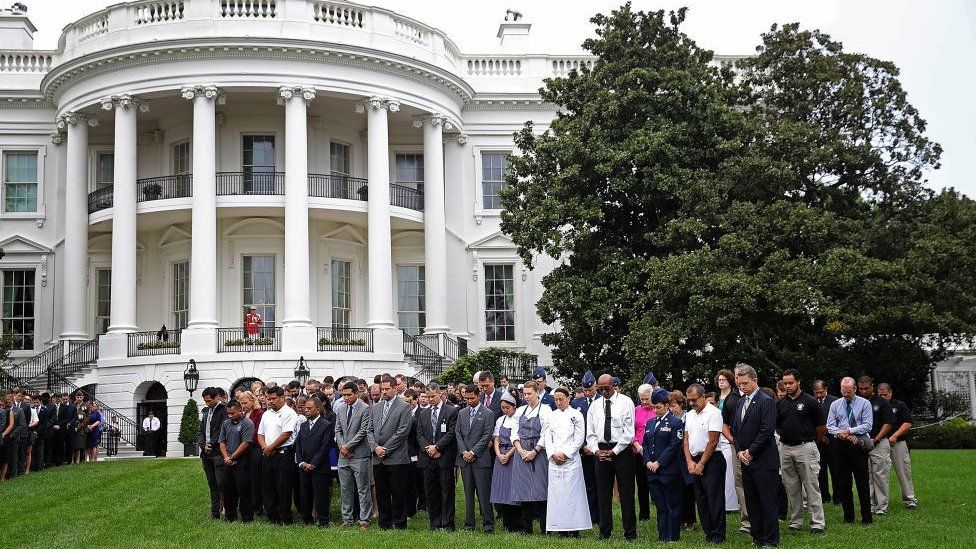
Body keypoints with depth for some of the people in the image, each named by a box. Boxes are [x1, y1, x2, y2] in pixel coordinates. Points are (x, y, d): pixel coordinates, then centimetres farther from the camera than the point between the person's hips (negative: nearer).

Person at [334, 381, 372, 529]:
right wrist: (342, 446, -3)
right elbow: (338, 430, 13)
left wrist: (348, 446, -12)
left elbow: (363, 431, -12)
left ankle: (364, 520, 4)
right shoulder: (340, 408, 12)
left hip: (359, 455, -6)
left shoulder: (365, 409, -8)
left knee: (363, 489, 0)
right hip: (343, 455, 6)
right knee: (345, 489, 11)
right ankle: (347, 519, 19)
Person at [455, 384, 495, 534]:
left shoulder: (488, 414, -2)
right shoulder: (462, 413, 14)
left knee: (484, 493, -6)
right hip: (465, 459, 5)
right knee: (468, 493, 8)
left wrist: (473, 452, -11)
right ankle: (469, 524, 12)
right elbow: (457, 433, 10)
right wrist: (464, 452, -4)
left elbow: (487, 436, -7)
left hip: (480, 459, -5)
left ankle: (488, 523, -1)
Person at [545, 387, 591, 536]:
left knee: (572, 492, -5)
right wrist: (553, 454, -4)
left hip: (571, 459, -4)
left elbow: (580, 439, -3)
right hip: (554, 460, 4)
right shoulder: (552, 416, 12)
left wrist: (565, 454, -9)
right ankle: (560, 527, 7)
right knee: (556, 492, 2)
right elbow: (547, 437, 10)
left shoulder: (576, 415, 1)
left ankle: (573, 528, -2)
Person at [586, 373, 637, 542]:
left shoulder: (625, 402, -3)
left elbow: (629, 432, -8)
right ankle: (605, 532, 13)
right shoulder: (595, 405, 11)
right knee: (603, 494, 7)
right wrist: (596, 450, -4)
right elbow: (590, 432, 12)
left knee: (626, 493, -2)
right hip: (601, 450, 4)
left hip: (621, 450, -4)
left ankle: (630, 533, 4)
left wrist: (614, 451, -11)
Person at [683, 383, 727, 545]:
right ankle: (708, 534, 15)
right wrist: (690, 461, 1)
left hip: (711, 460, -8)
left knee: (714, 499, -6)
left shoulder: (713, 413, -10)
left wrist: (701, 464, -11)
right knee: (701, 499, 9)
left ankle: (718, 536, -1)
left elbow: (713, 441, -13)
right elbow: (686, 439, 14)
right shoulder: (689, 415, 14)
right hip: (694, 462, 8)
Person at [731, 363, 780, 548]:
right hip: (746, 461, 8)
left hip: (764, 461, -8)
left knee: (768, 503, -2)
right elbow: (735, 429, 18)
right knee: (752, 503, 11)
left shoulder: (765, 401, -10)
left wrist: (751, 452, -12)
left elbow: (767, 430, -16)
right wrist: (739, 451, 3)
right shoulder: (740, 402, 15)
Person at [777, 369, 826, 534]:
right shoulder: (780, 403, 9)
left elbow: (822, 427, 1)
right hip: (785, 449, 5)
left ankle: (817, 523, -1)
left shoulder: (810, 401, -4)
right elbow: (776, 425, 20)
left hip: (805, 447, -5)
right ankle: (795, 522, 16)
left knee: (812, 487, -4)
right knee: (791, 488, 9)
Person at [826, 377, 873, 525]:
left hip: (859, 447, -3)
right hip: (840, 446, 3)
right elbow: (830, 426, 6)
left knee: (862, 483, -4)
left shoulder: (864, 404, 3)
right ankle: (848, 517, 13)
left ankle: (866, 518, 3)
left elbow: (867, 426, -5)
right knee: (843, 483, 4)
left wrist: (849, 431, -13)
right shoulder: (835, 405, 11)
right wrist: (842, 434, -12)